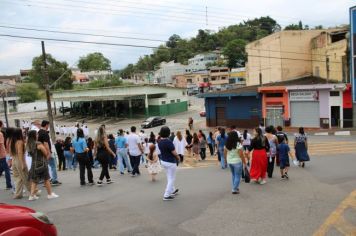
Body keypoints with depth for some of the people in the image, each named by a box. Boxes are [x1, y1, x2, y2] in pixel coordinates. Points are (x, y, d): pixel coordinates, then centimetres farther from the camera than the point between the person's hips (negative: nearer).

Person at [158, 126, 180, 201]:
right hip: (170, 162, -8)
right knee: (171, 179, 5)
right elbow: (174, 153, -22)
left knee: (169, 177, 24)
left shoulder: (160, 142, -1)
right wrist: (178, 157, 0)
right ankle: (166, 195, 5)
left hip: (163, 161, 8)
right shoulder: (168, 142, -26)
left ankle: (173, 190, 40)